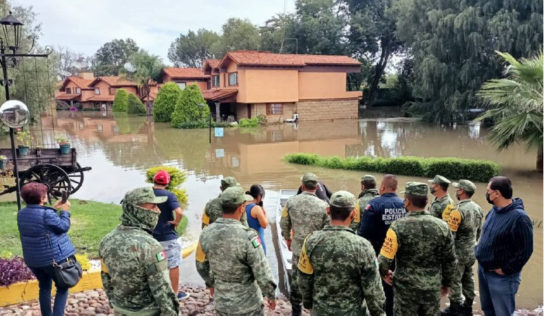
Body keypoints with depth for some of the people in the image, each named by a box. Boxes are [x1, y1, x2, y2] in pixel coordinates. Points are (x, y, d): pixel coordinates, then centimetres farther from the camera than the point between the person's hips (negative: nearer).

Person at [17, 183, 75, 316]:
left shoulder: (21, 214, 1)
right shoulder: (46, 214, -23)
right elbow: (63, 227, -13)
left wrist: (54, 209, 12)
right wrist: (64, 211, 0)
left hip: (33, 260, 7)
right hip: (55, 258, -7)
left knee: (44, 287, 22)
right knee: (62, 288, 9)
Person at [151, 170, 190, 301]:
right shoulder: (169, 195, -17)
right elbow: (179, 212, -30)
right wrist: (176, 222, -13)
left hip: (151, 236, 5)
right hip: (168, 237, -5)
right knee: (174, 265, 9)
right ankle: (176, 293, 18)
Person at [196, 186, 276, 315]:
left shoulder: (206, 233, -9)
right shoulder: (247, 236, -26)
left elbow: (201, 265, 6)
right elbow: (262, 273, -20)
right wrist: (271, 295, -3)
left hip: (221, 304, 5)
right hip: (247, 305, -5)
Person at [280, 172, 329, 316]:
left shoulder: (291, 201, -8)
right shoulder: (323, 205, -16)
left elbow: (284, 224, 2)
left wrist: (287, 238, 19)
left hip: (297, 248, 2)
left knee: (296, 278, 18)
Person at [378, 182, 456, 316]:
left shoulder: (398, 226, -17)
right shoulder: (442, 226, -6)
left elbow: (385, 258, -16)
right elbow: (450, 260, 2)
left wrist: (384, 273, 4)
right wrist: (446, 283, 17)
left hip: (406, 288, -3)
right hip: (433, 288, 3)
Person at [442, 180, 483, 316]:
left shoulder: (458, 210, -23)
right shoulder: (478, 209, 3)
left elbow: (451, 234, -22)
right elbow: (479, 230, 13)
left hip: (459, 252, -8)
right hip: (472, 251, 8)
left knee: (455, 280, 4)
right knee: (468, 278, 18)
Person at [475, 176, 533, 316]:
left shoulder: (519, 218, -23)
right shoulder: (494, 211, 2)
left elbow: (525, 250, -21)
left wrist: (505, 270, -17)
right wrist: (479, 251, 8)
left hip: (501, 277, -8)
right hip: (483, 269, 8)